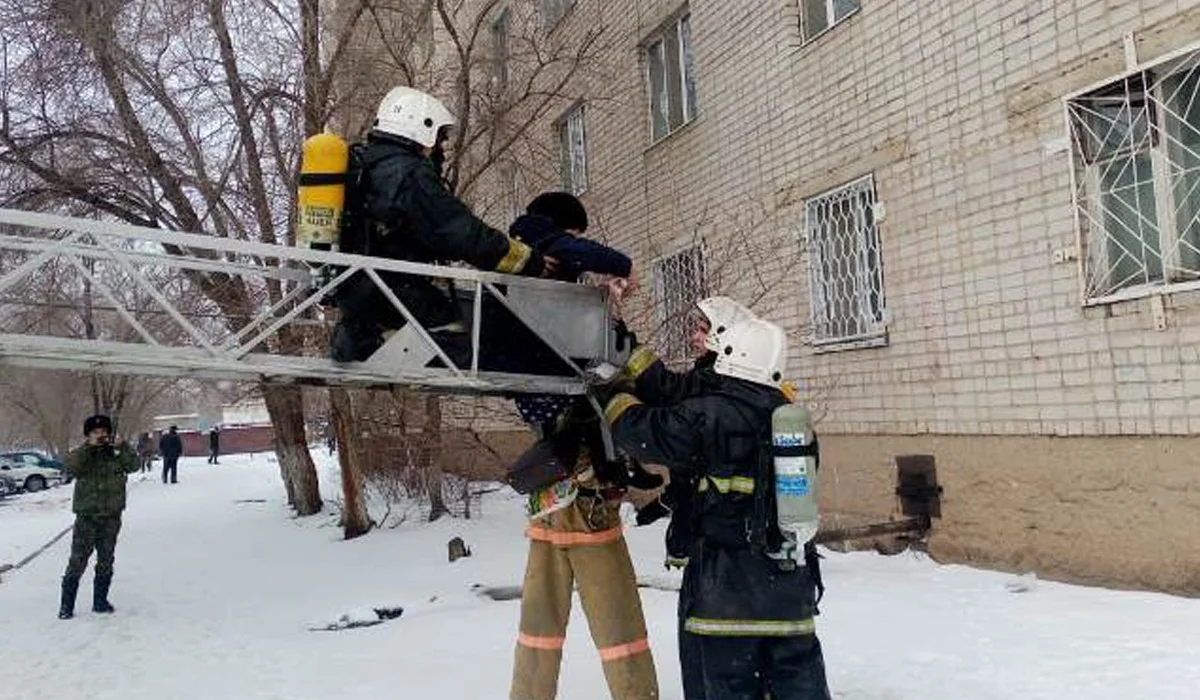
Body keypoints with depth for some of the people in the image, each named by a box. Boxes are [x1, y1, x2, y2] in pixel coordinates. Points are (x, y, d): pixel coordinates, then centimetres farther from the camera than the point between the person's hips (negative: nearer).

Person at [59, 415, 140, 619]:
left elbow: (133, 465, -11)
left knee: (106, 562, 11)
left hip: (111, 516, 2)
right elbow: (71, 467, -19)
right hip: (86, 516, -2)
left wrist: (122, 446, -20)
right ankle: (66, 605, 5)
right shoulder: (81, 455, 0)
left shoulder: (116, 455, 3)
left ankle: (100, 601, 22)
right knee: (78, 561, -4)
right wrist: (88, 447, -23)